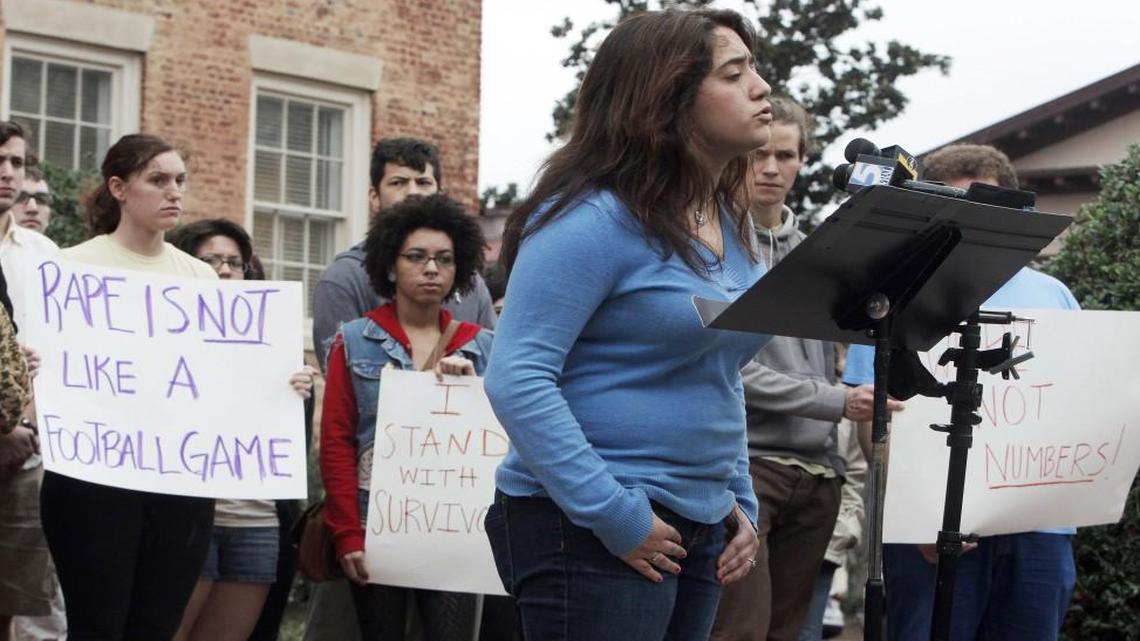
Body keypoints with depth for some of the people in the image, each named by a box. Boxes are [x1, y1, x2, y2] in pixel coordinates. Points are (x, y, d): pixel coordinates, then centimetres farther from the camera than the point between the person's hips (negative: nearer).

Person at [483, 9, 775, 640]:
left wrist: (740, 503, 11)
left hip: (699, 528, 8)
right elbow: (515, 379, -21)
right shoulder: (595, 219, -15)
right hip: (588, 529, -8)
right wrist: (617, 517, -22)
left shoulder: (732, 225, 12)